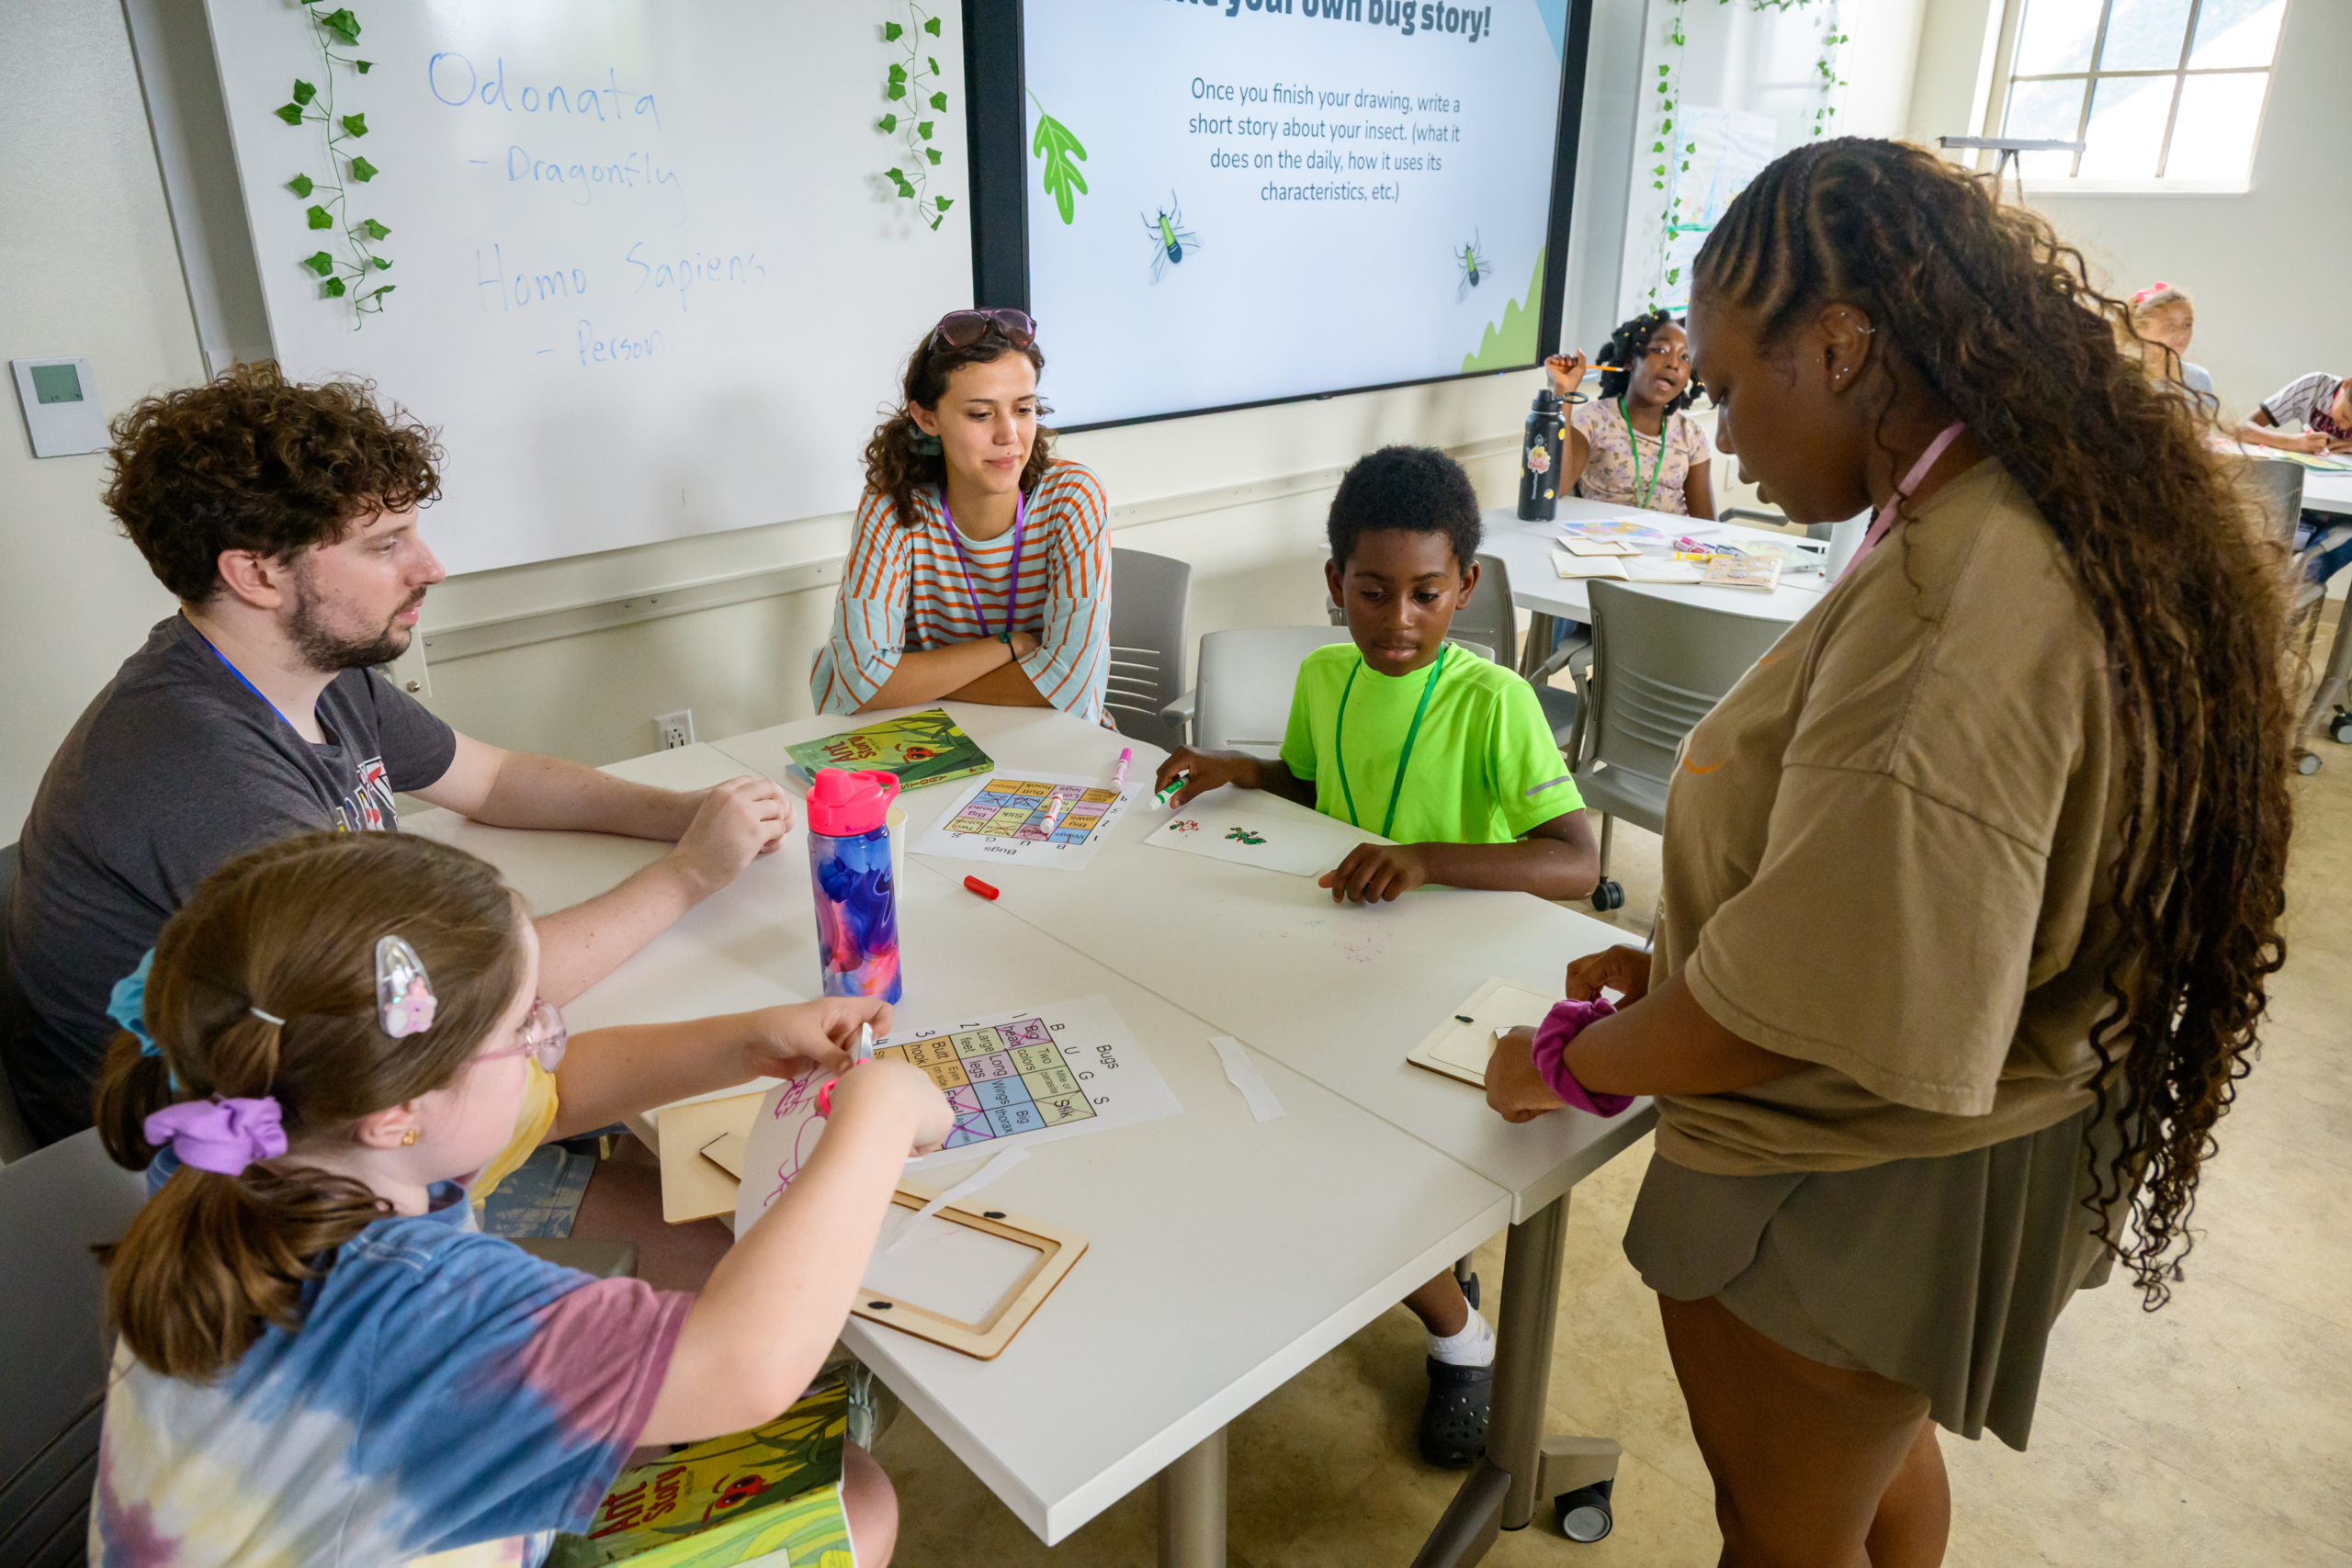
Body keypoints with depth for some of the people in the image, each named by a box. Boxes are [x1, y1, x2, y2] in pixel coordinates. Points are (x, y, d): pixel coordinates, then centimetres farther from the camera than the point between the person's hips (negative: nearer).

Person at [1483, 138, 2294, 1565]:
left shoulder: (1951, 613, -34)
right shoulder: (2070, 519, -1)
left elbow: (1806, 1006, -31)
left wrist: (1573, 1058, -14)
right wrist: (1684, 962, 8)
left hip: (1838, 1199, -9)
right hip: (1945, 1136, 9)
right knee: (1882, 1450, 32)